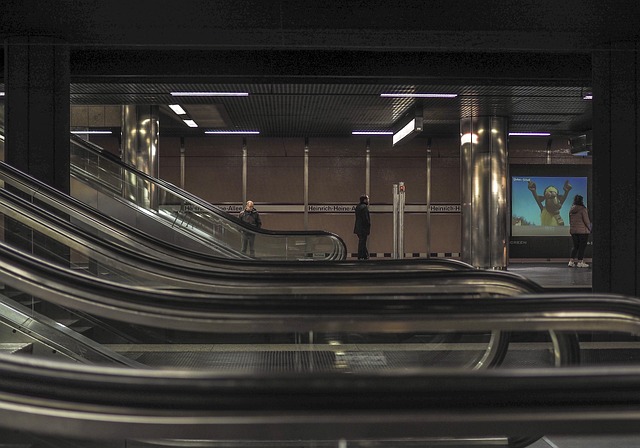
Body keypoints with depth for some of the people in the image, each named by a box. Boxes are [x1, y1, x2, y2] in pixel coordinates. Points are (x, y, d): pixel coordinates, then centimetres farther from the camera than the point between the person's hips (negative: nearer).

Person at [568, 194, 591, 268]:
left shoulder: (571, 210, 7)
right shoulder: (583, 209, -13)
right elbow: (586, 220, -12)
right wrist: (590, 228, 2)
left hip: (573, 230, 6)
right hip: (583, 231, -6)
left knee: (575, 246, 13)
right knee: (582, 246, 1)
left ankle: (571, 261, 8)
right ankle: (580, 262, 2)